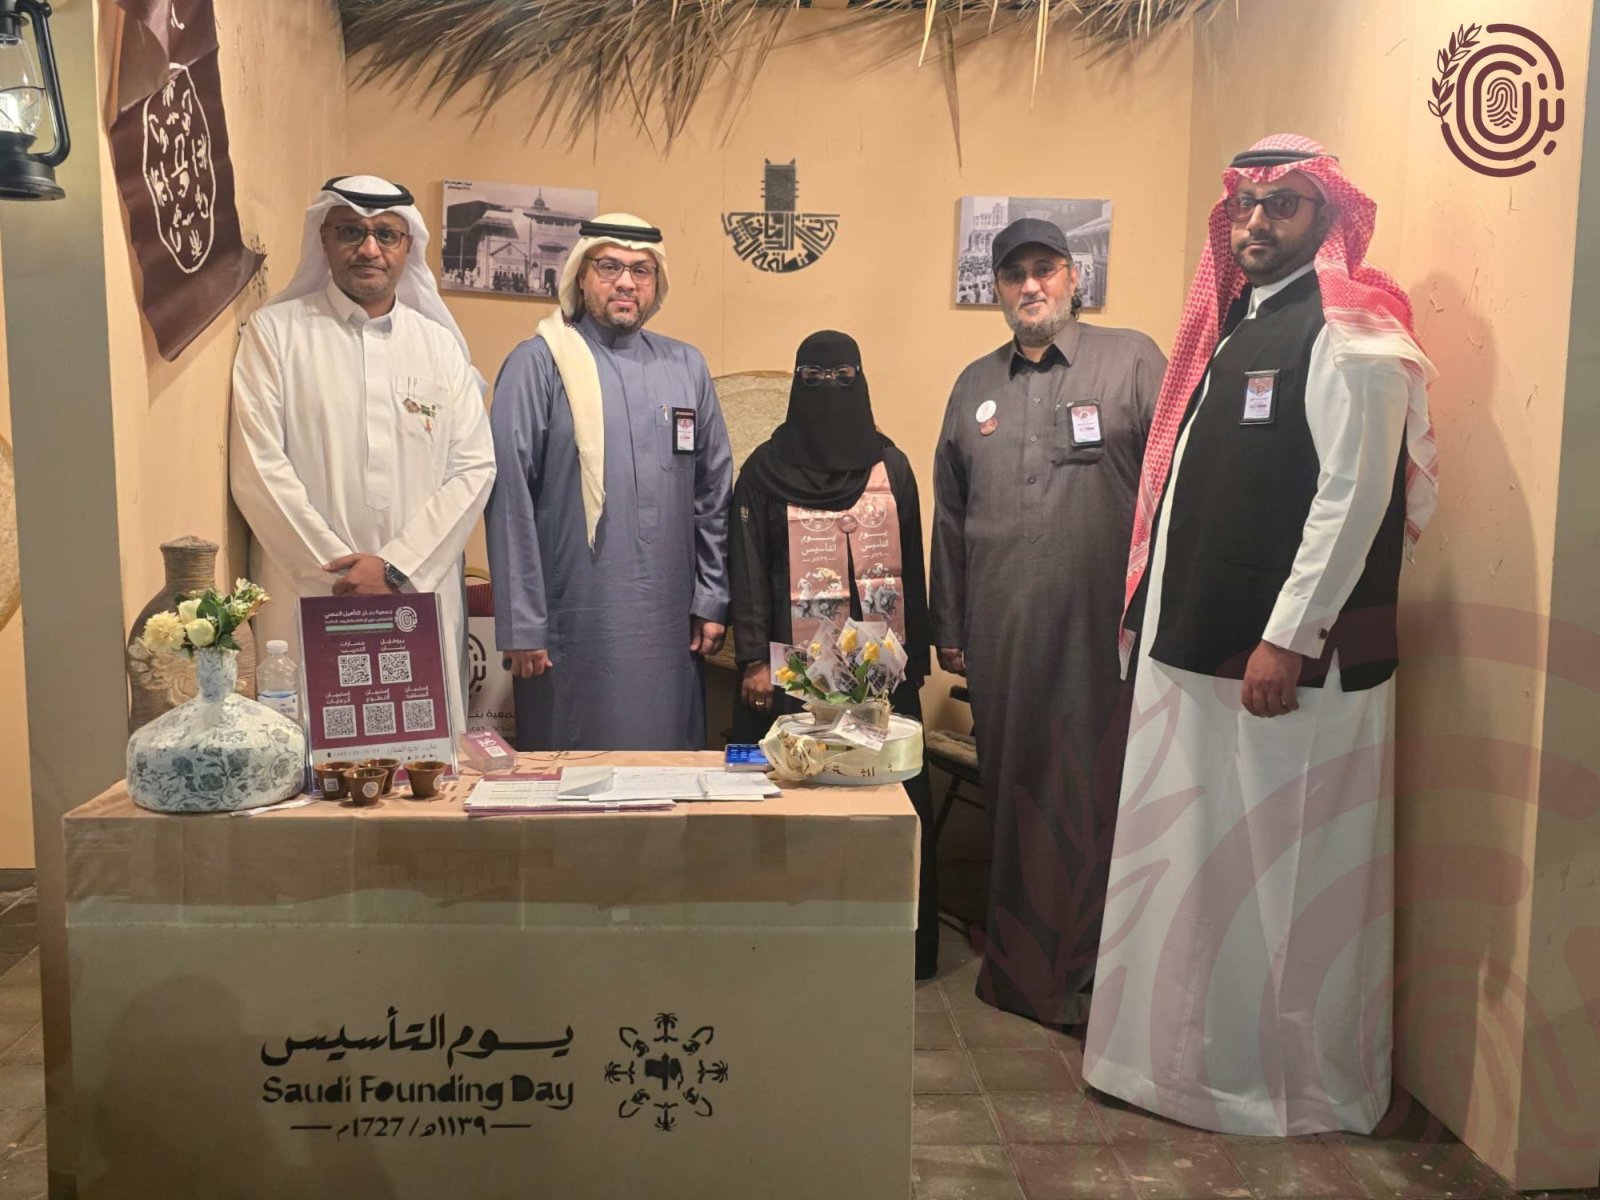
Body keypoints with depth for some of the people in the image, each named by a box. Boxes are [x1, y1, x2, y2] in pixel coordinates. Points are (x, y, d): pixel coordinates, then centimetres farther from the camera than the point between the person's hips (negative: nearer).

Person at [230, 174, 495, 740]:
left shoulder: (440, 344, 12)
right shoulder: (275, 332, 4)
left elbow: (474, 467, 4)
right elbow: (258, 468, -3)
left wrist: (397, 566, -8)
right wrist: (339, 570, -9)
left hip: (422, 593, 2)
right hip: (307, 594, -2)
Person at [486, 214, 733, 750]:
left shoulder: (686, 367, 10)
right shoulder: (537, 365, -2)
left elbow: (713, 494, 12)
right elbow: (510, 501, -5)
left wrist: (712, 601, 8)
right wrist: (521, 626, -8)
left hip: (669, 626, 4)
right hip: (574, 629, -3)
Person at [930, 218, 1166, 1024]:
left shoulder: (1133, 361, 3)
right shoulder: (976, 385, 15)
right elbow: (949, 515, 17)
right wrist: (947, 626, 15)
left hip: (1102, 628, -4)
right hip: (1002, 636, 4)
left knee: (1094, 799, 0)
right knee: (1012, 797, 11)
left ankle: (1090, 973, 15)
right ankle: (1017, 964, 26)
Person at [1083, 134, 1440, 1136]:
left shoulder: (1350, 337, -9)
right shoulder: (1232, 327, 17)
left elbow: (1354, 494, -17)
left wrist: (1287, 638, -21)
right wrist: (1154, 605, 15)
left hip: (1293, 662, -8)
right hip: (1199, 644, 8)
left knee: (1287, 878, 3)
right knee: (1194, 863, 15)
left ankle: (1297, 1083, 21)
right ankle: (1189, 1051, 31)